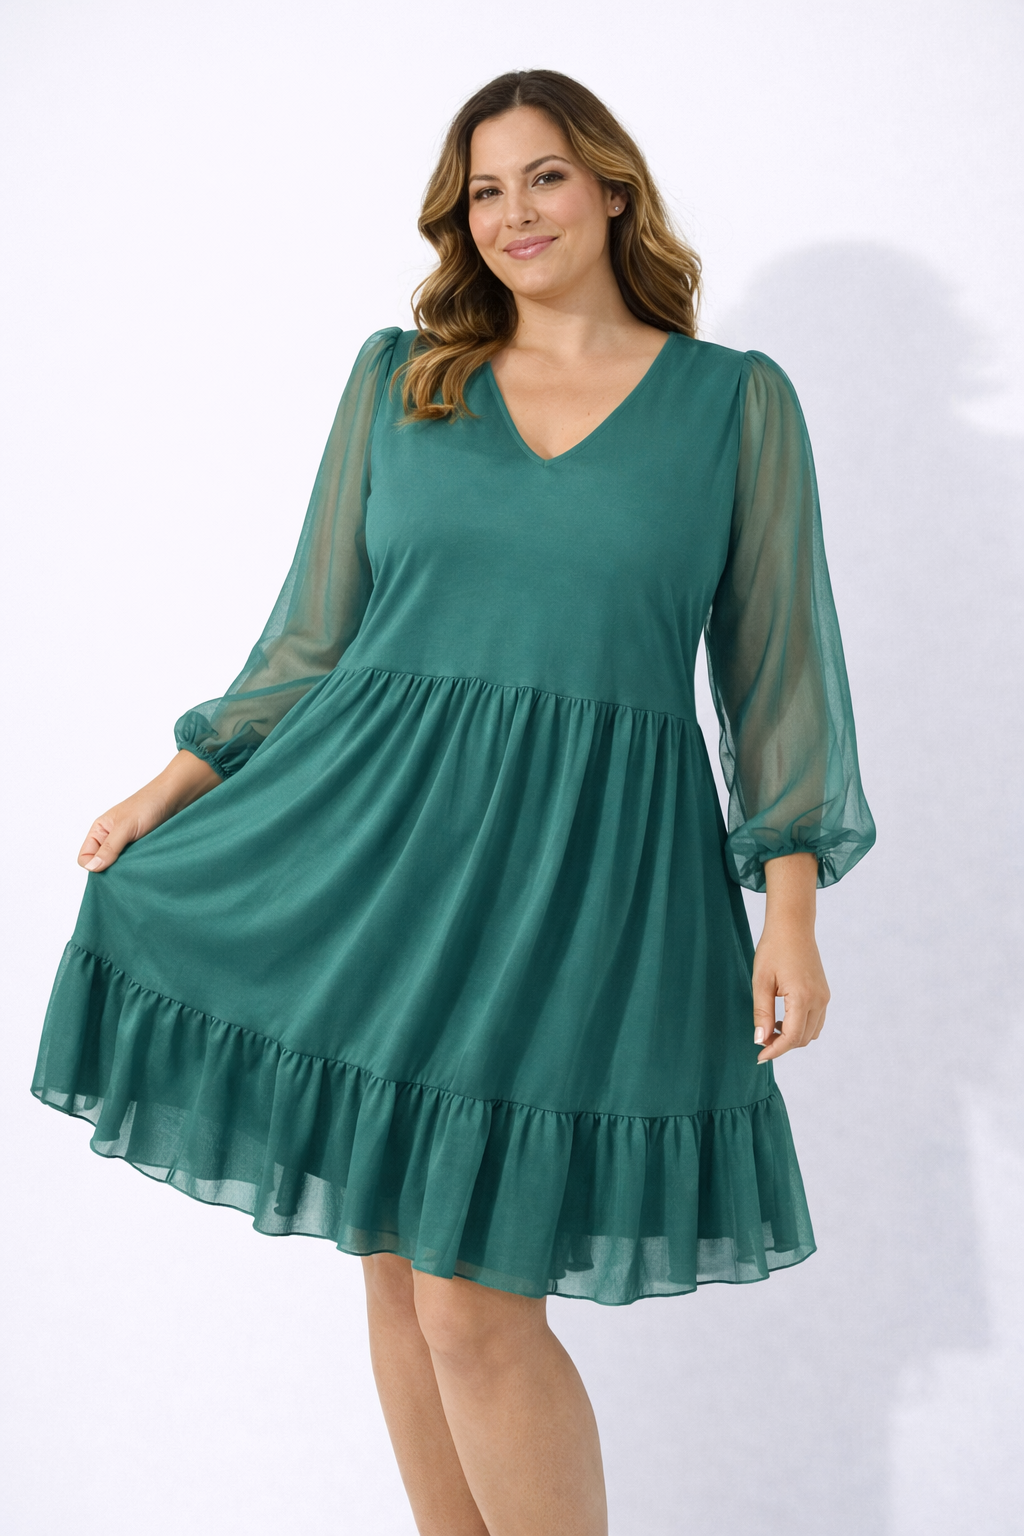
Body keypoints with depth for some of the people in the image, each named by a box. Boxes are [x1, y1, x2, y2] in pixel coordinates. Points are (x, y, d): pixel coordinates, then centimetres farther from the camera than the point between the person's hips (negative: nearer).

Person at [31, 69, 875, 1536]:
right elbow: (318, 628, 14)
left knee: (475, 1301, -6)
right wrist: (181, 783, 7)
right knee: (396, 1264, 10)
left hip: (584, 866, -3)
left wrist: (792, 912, -4)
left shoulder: (736, 400, 5)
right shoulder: (396, 377, 11)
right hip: (374, 830, 3)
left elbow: (778, 668, 4)